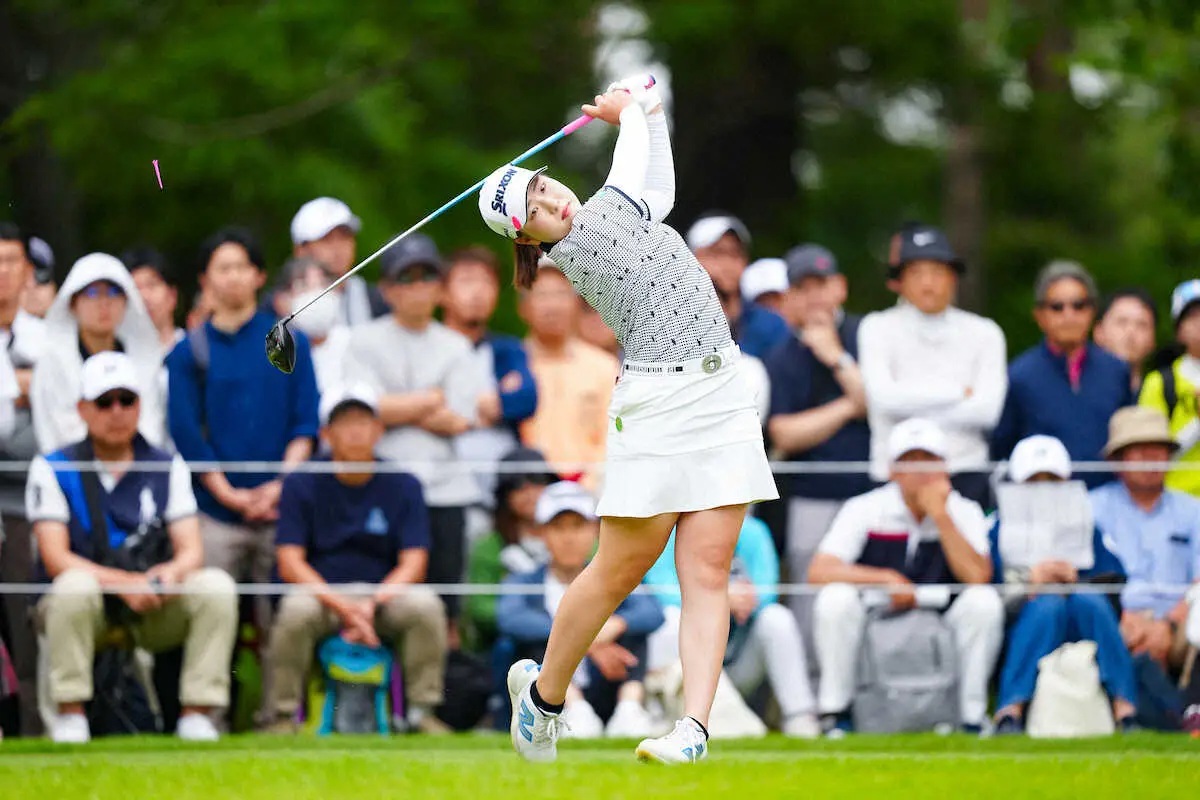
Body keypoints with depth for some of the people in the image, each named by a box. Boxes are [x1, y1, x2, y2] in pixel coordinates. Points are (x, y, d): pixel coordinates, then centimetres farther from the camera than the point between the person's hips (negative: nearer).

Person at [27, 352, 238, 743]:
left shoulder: (168, 468, 9)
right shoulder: (53, 470, -1)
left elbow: (192, 549, 2)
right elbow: (55, 558, -11)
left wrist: (174, 572, -25)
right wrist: (124, 583, -26)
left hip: (155, 610, 3)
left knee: (217, 586, -24)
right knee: (75, 585, -37)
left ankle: (197, 713, -22)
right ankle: (70, 714, -27)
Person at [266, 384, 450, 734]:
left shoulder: (403, 486, 3)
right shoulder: (301, 485, 0)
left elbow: (413, 564, -3)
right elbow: (290, 564, -8)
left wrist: (370, 606, -22)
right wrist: (343, 606, -23)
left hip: (384, 593, 1)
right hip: (320, 593, -1)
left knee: (425, 604, -30)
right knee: (296, 610, -35)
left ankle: (422, 711, -19)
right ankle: (284, 716, -22)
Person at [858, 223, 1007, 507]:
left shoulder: (984, 333, 9)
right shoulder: (878, 329, 5)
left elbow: (988, 409, -4)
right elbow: (885, 398, -11)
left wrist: (913, 406, -5)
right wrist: (958, 391, -3)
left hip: (965, 475, 1)